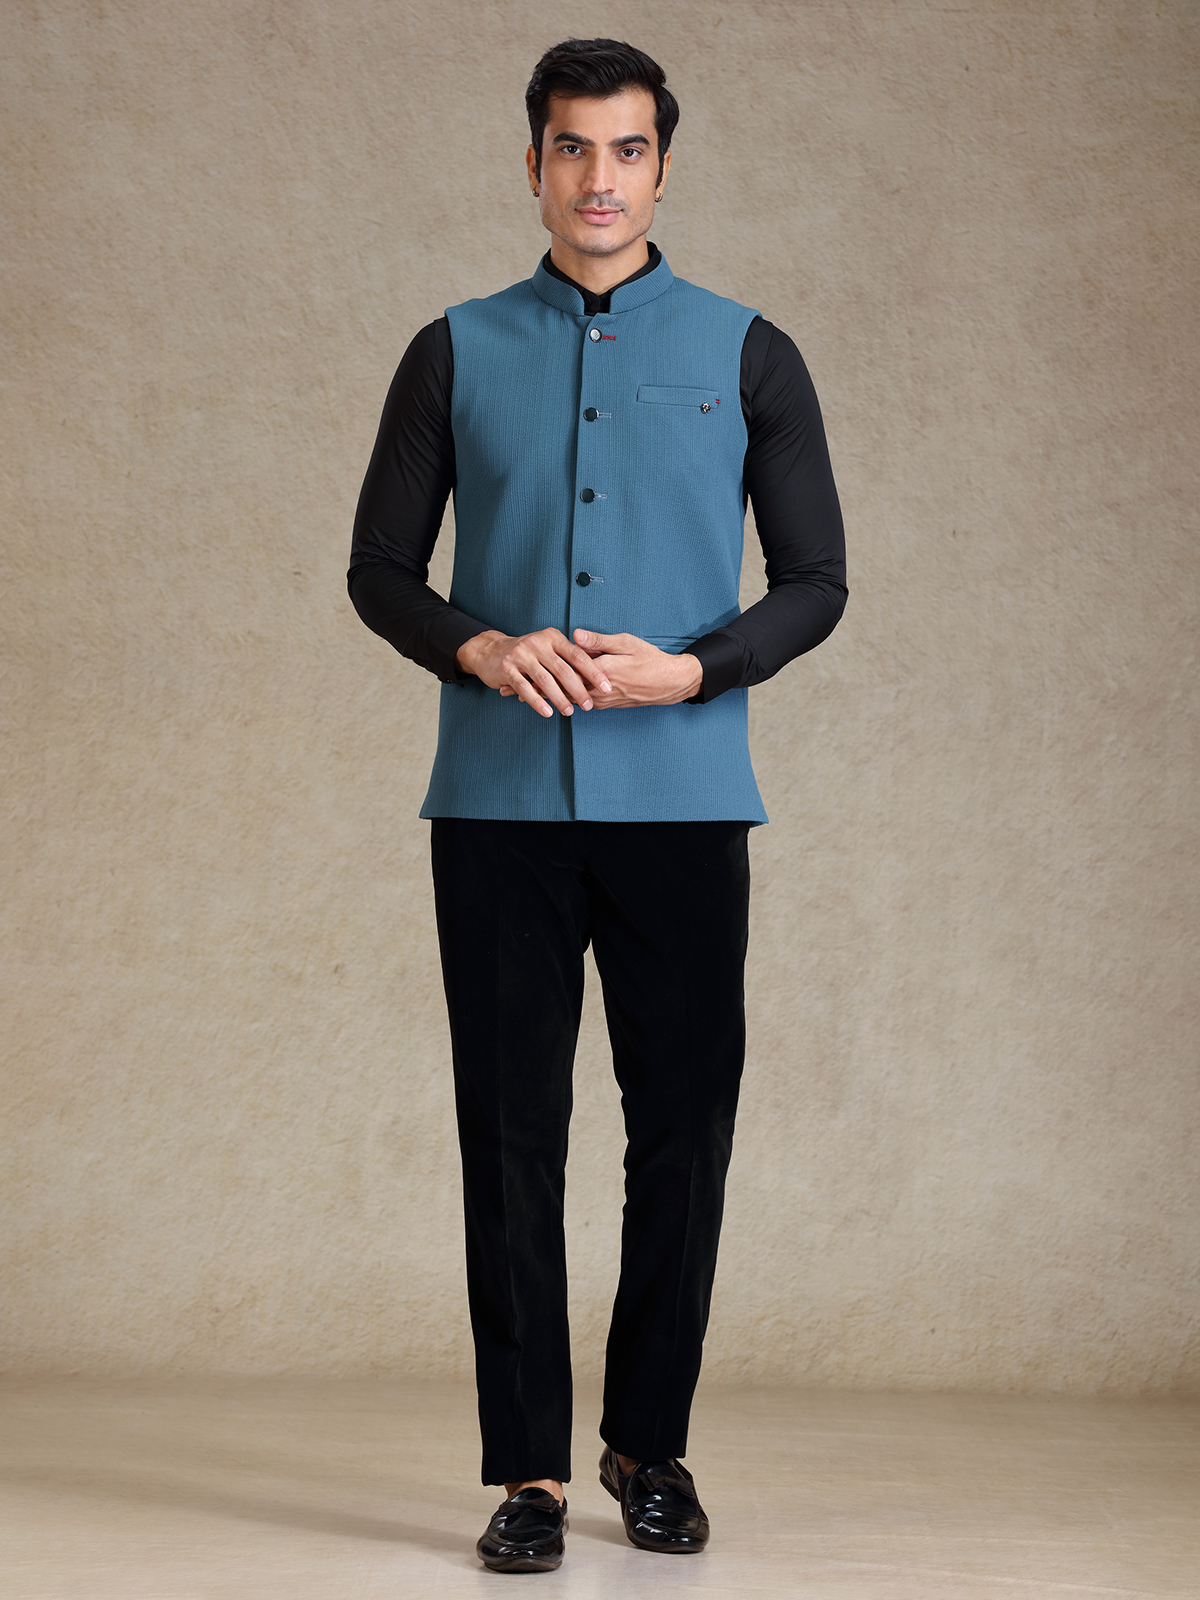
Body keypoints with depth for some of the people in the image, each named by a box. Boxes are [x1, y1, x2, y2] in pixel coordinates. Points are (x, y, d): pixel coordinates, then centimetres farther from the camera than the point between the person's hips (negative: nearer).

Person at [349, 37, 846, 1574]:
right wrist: (481, 649, -11)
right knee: (511, 1140, 2)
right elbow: (380, 567, 9)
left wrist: (688, 669, -11)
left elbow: (815, 580, 6)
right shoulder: (458, 354, 9)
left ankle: (650, 1443, 23)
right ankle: (528, 1468, 12)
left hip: (682, 806, 0)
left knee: (682, 1131, 5)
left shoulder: (746, 356, 7)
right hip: (498, 809, 0)